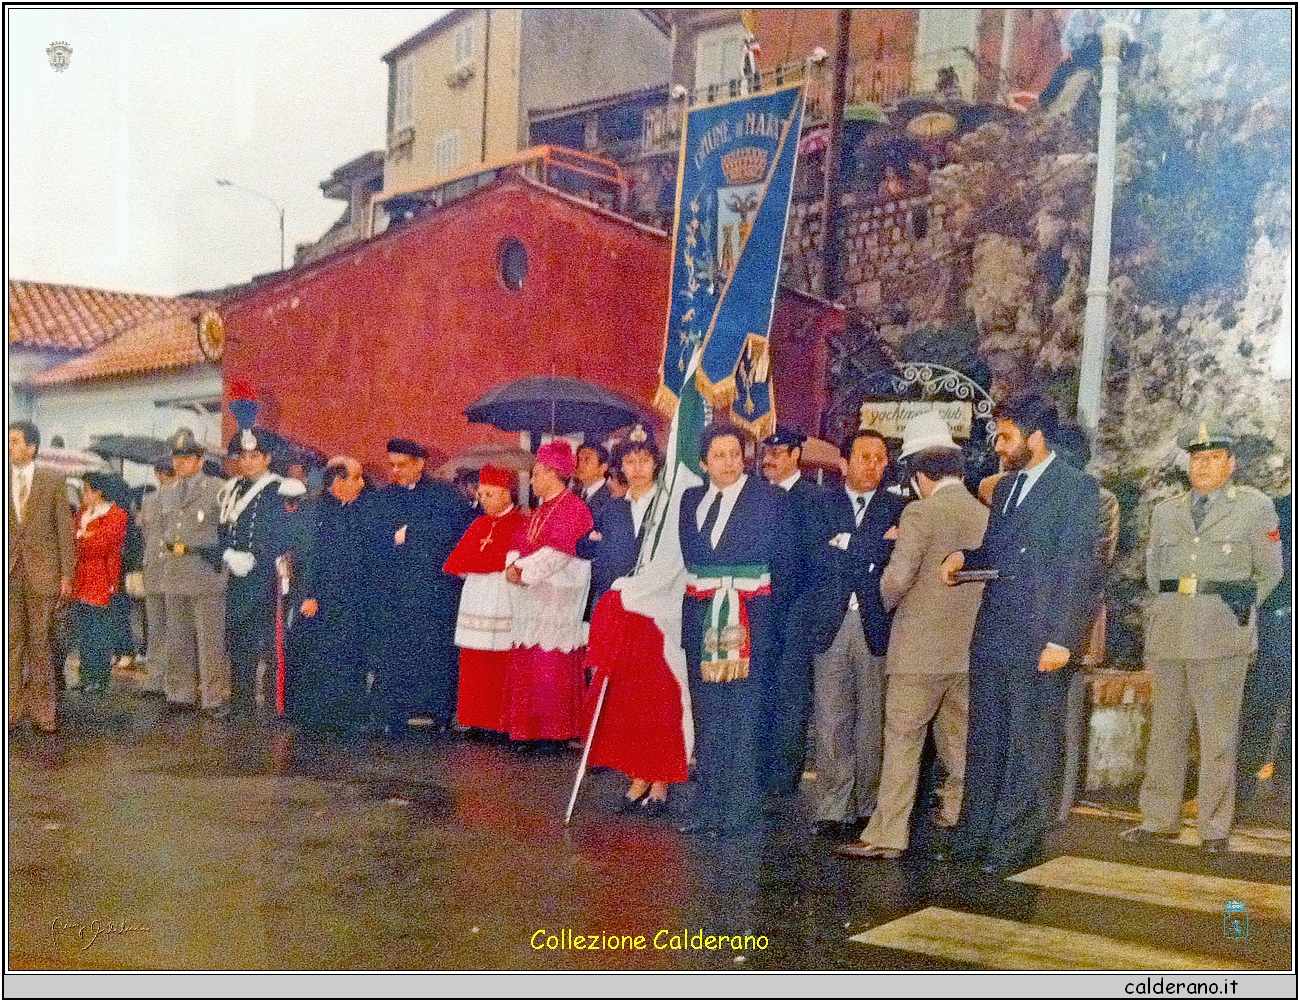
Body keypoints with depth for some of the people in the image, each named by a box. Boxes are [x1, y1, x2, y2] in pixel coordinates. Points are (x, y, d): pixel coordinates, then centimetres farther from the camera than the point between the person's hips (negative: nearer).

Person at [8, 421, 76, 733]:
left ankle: (43, 710, 9)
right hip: (10, 572, 2)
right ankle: (14, 707, 10)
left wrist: (66, 575, -1)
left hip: (42, 572, -2)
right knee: (12, 640, 2)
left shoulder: (52, 482, 3)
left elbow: (65, 529, 3)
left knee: (40, 642, 3)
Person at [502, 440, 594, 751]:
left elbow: (558, 552, -17)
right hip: (529, 597, 9)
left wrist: (524, 572, -15)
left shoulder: (572, 508, -9)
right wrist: (514, 565, -3)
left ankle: (554, 734, -1)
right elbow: (519, 543, 18)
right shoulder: (540, 510, 19)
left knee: (551, 666, -7)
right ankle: (529, 730, 14)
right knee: (525, 666, 8)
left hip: (556, 595, -9)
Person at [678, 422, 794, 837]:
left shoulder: (768, 498, 0)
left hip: (750, 617, -4)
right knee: (707, 713, 9)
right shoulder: (691, 499, 12)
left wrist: (765, 611, -1)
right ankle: (708, 807, 17)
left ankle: (740, 810, 4)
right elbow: (689, 556, 14)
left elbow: (782, 561, 1)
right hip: (701, 616, 4)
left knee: (743, 714, -3)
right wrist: (703, 599, 5)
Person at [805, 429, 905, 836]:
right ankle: (833, 808, 6)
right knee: (830, 720, -1)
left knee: (873, 719, 4)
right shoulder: (821, 505, 10)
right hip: (830, 624, 0)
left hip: (876, 625, 0)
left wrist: (844, 546, -10)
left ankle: (868, 806, 13)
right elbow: (816, 559, -3)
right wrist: (877, 546, -7)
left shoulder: (898, 508, 9)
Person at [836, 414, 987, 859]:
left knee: (902, 739, -1)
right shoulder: (987, 516, 6)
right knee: (958, 740, 17)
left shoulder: (920, 514, -13)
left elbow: (896, 579, -17)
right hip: (970, 647, 6)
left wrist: (885, 601, 3)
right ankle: (958, 817, 26)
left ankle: (886, 834, 2)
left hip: (921, 647, -6)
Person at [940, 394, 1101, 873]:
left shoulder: (1076, 488, -7)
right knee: (985, 739, 13)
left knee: (1031, 743, 1)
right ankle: (975, 837, 23)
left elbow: (1079, 570, -13)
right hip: (992, 635, 8)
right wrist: (963, 557, 4)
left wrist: (1061, 638, -18)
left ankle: (1015, 844, 10)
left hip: (1039, 639, -8)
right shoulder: (1005, 487, 18)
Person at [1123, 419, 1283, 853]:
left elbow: (1270, 573, 9)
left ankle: (1215, 828, 9)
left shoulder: (1255, 507, 4)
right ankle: (1159, 820, 16)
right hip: (1169, 636, 4)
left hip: (1221, 638, -3)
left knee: (1218, 735, 0)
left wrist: (1237, 611, 10)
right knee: (1165, 729, 7)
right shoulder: (1165, 511, 14)